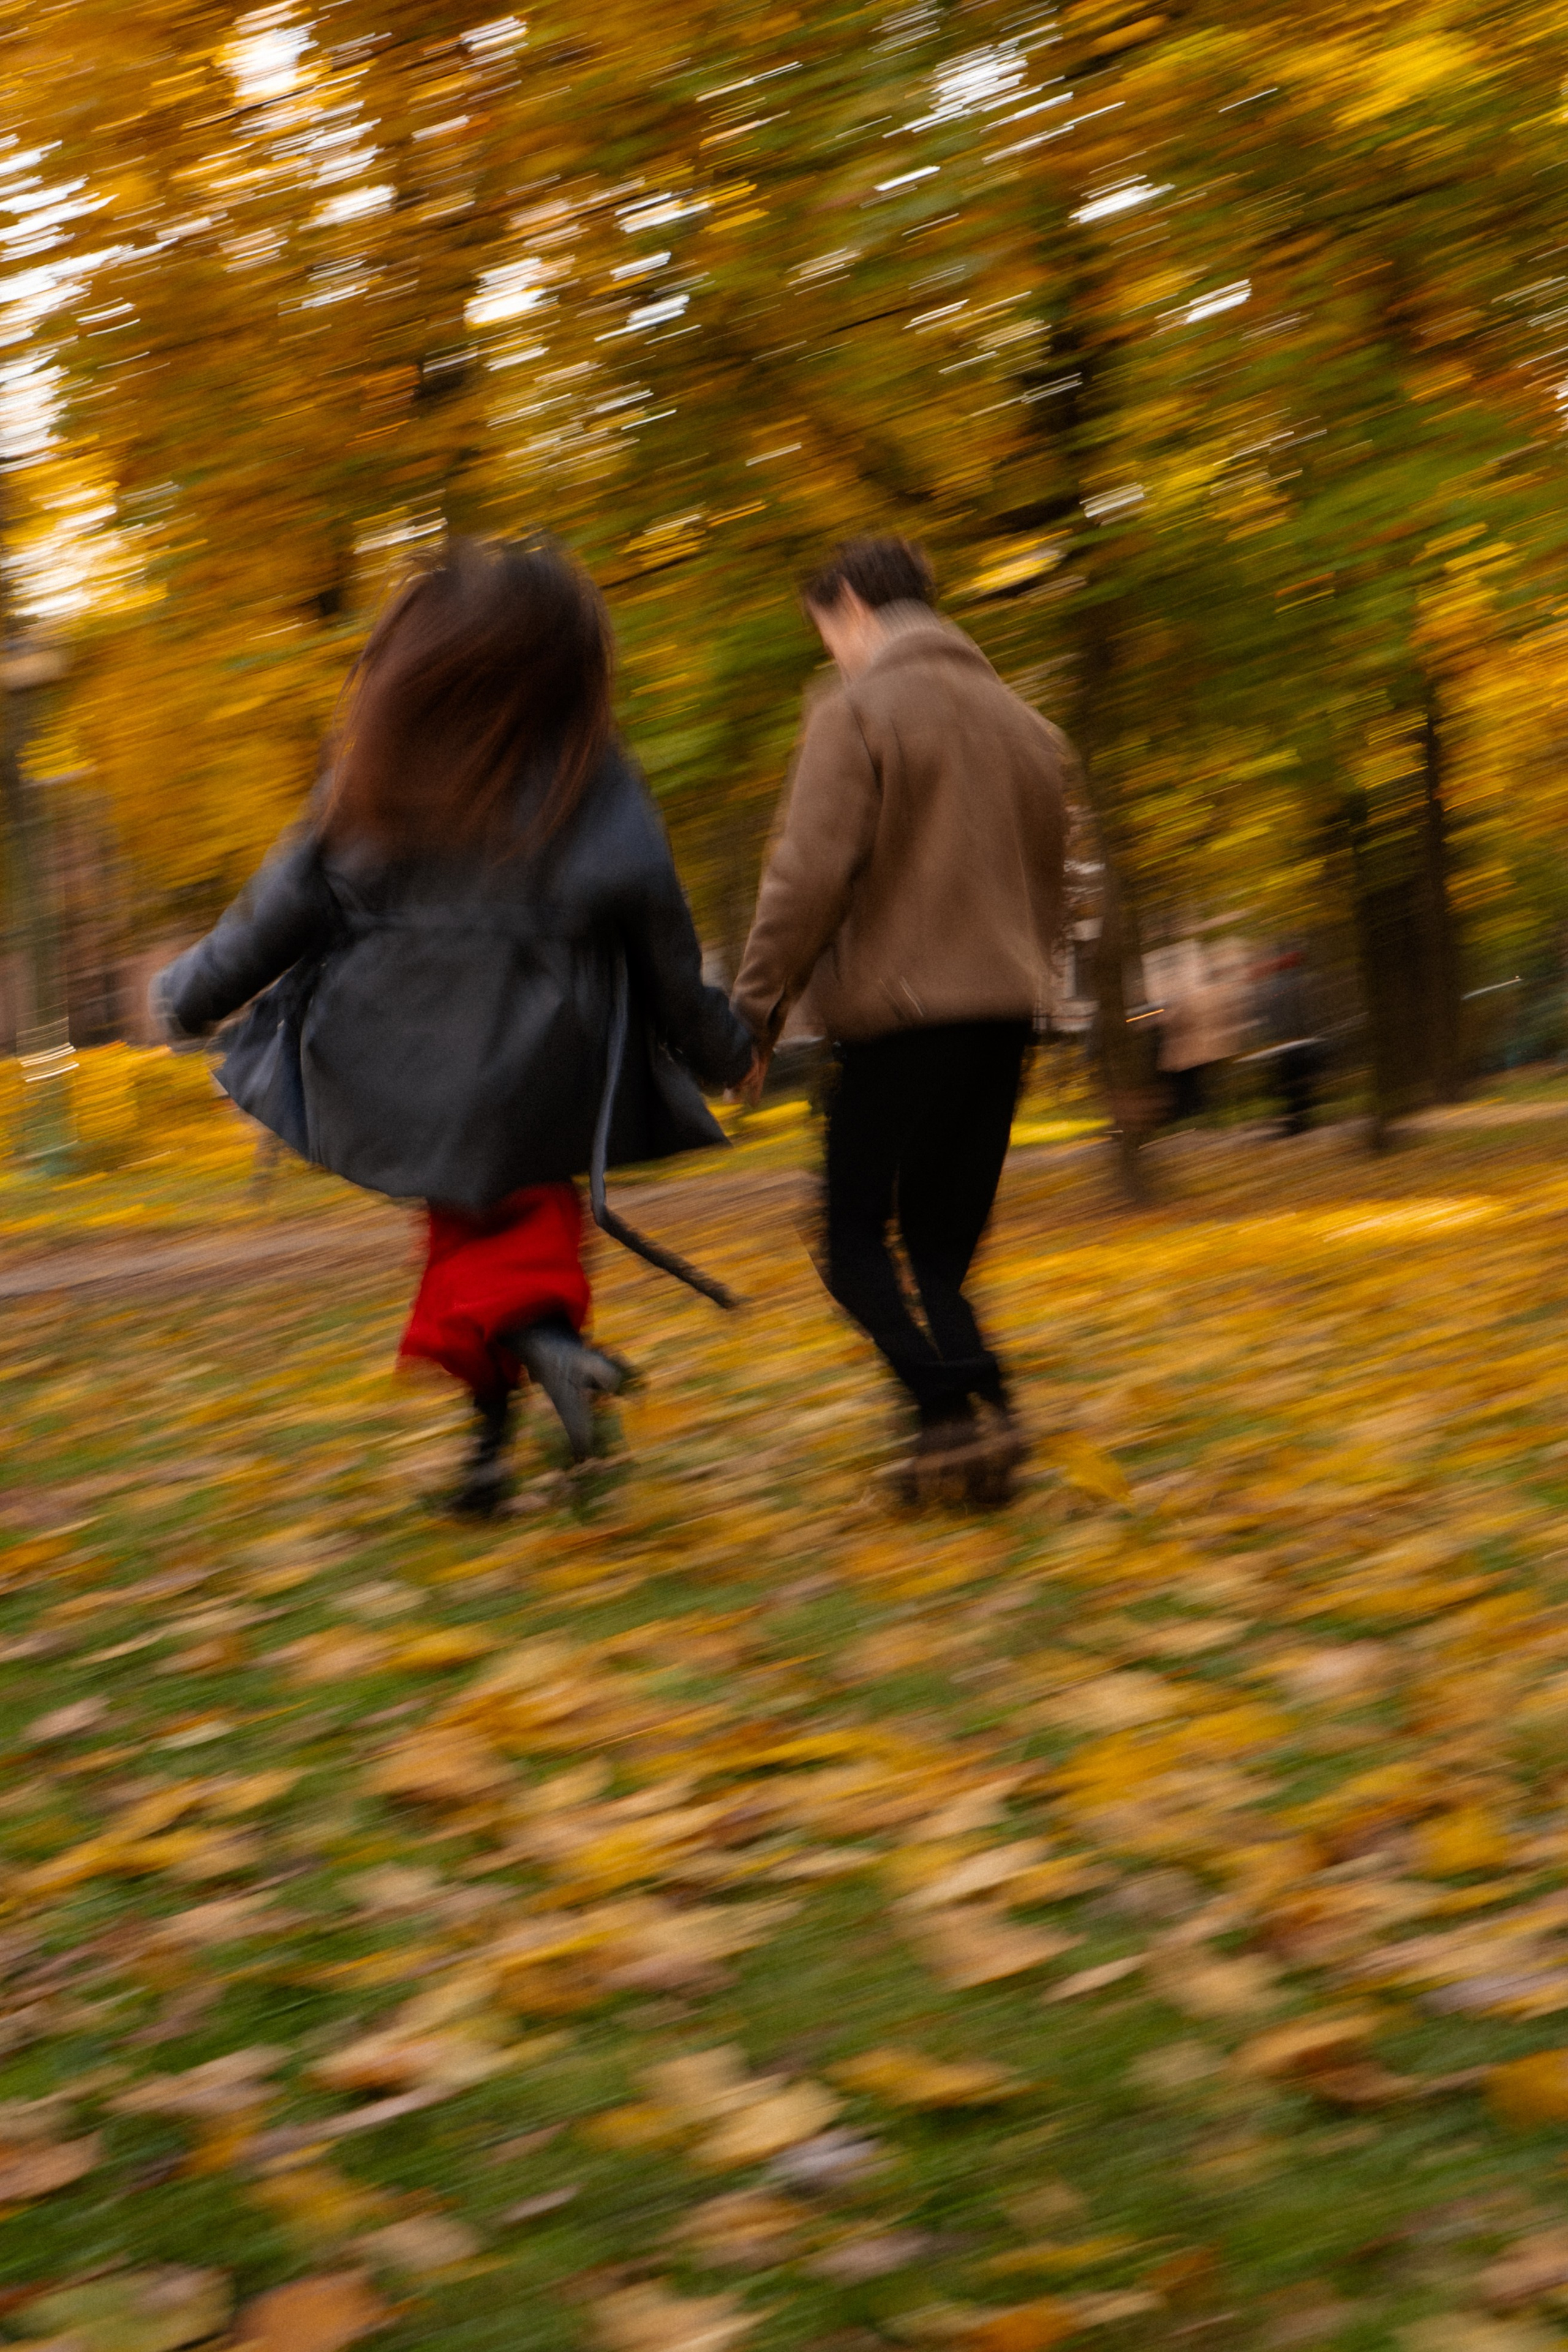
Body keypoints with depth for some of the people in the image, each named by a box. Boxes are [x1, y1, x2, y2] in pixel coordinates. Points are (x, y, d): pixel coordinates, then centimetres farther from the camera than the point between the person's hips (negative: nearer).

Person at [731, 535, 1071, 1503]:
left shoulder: (855, 713, -6)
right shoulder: (1023, 723, 17)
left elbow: (809, 878, -14)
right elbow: (1047, 886, 21)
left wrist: (756, 1013, -8)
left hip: (898, 1016, -6)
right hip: (1003, 1013, 7)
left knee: (857, 1240, 1)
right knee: (943, 1245, 12)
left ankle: (953, 1406, -19)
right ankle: (987, 1435, -1)